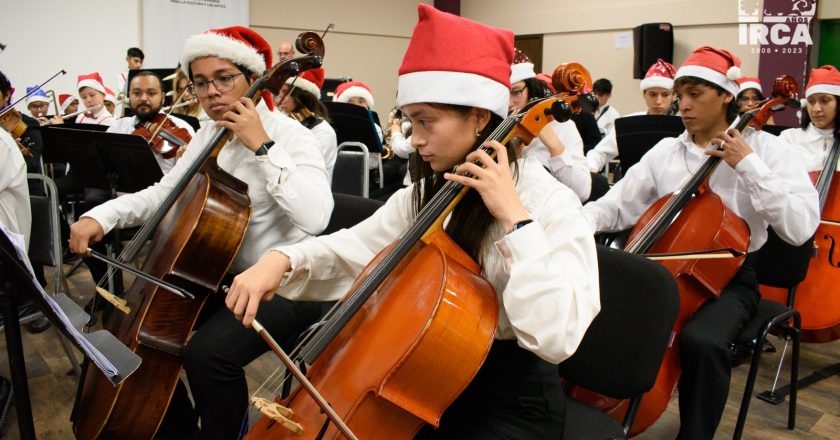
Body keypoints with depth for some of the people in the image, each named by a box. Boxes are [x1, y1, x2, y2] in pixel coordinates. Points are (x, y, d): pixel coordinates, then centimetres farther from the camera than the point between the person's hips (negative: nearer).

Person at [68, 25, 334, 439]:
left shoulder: (290, 136, -14)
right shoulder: (208, 134, 9)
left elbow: (315, 217, -31)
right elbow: (164, 192, 9)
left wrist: (262, 147, -28)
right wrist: (102, 215, -6)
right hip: (222, 276, 8)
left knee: (206, 352, -26)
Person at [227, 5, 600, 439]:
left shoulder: (551, 203, -17)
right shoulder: (424, 195, 3)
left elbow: (558, 337, -28)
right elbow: (351, 249, 4)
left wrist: (514, 218, -29)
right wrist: (282, 259, -14)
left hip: (511, 401, -6)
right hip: (433, 378, 6)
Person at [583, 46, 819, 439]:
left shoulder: (765, 148, -3)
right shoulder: (665, 151, 8)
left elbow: (801, 228, -16)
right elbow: (617, 205, 4)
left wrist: (749, 166, -19)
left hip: (729, 277, -4)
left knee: (701, 341, -34)